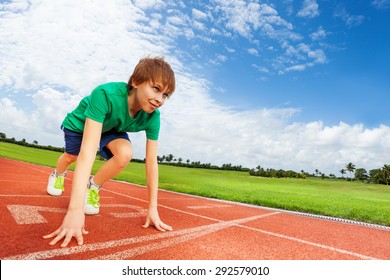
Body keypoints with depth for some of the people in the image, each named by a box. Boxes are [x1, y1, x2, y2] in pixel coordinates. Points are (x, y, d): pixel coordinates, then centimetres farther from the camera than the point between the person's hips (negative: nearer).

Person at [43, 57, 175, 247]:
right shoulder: (105, 94, -45)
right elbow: (88, 151, -51)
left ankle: (92, 186, 2)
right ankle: (58, 174, 57)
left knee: (125, 154, -27)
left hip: (111, 129, 2)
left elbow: (151, 162, -26)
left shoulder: (152, 117, -31)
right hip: (80, 124, -1)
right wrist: (75, 209, -55)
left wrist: (152, 208, -25)